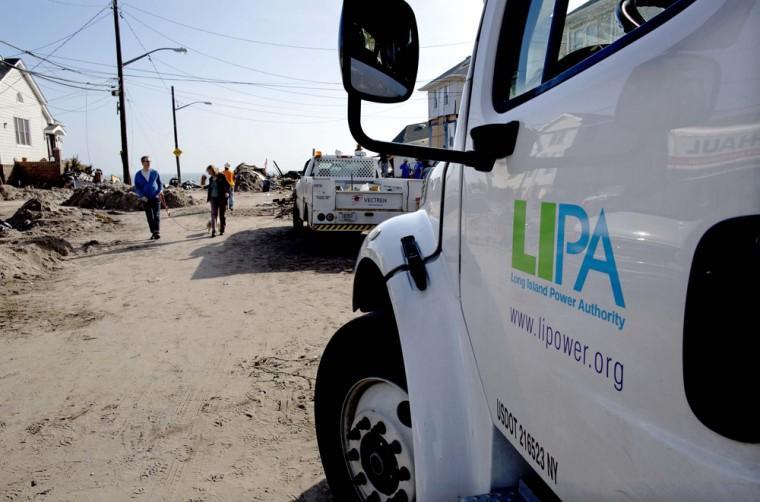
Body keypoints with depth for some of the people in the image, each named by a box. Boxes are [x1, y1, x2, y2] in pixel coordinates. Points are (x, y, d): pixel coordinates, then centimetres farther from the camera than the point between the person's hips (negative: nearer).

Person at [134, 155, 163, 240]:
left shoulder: (155, 172, 3)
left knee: (156, 215, -11)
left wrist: (160, 191, -6)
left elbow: (160, 183, 12)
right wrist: (142, 196, -12)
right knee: (149, 217, 5)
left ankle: (157, 232, -17)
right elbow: (137, 188, 2)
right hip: (146, 199, 1)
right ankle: (153, 233, 13)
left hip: (156, 197, -1)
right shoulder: (138, 175, 2)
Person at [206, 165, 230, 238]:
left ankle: (222, 230, 18)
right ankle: (213, 231, -10)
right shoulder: (210, 179, 10)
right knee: (213, 214, -7)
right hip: (213, 198, 4)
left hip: (222, 198, -4)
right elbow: (210, 188, 19)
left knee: (222, 215, 6)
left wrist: (227, 192, -27)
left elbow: (227, 185, -9)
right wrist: (208, 198, 20)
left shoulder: (221, 176, -6)